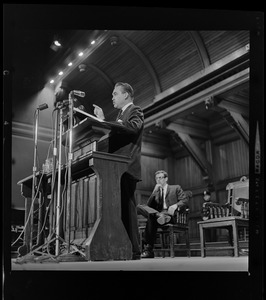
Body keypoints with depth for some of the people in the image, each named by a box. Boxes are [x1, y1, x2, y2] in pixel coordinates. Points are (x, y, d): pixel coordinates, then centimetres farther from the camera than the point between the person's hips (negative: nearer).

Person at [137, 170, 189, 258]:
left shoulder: (176, 188, 22)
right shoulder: (156, 192, 31)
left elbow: (185, 200, 6)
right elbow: (149, 205, 15)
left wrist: (176, 205, -16)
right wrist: (155, 191, 6)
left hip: (171, 214, -4)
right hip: (158, 213, 4)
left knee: (151, 217, -37)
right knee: (139, 207, -24)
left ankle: (148, 249, -35)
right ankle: (158, 215, -46)